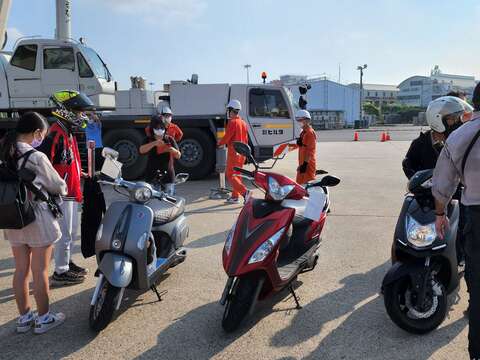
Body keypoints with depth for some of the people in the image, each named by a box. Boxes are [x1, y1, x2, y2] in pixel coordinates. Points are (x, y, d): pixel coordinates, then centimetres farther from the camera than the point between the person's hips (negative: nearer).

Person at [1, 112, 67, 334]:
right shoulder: (36, 157, -18)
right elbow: (57, 186, -8)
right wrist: (63, 189, 14)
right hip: (38, 220, -6)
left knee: (21, 270, 15)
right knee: (40, 271, 6)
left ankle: (24, 317, 28)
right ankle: (43, 318, 19)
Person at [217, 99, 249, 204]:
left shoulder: (232, 122, -15)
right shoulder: (243, 122, 12)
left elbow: (227, 137, -16)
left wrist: (219, 143, 3)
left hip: (234, 152, -9)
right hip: (242, 152, 9)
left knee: (230, 175, -5)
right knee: (237, 174, 14)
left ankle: (244, 191, -18)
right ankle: (235, 196, 18)